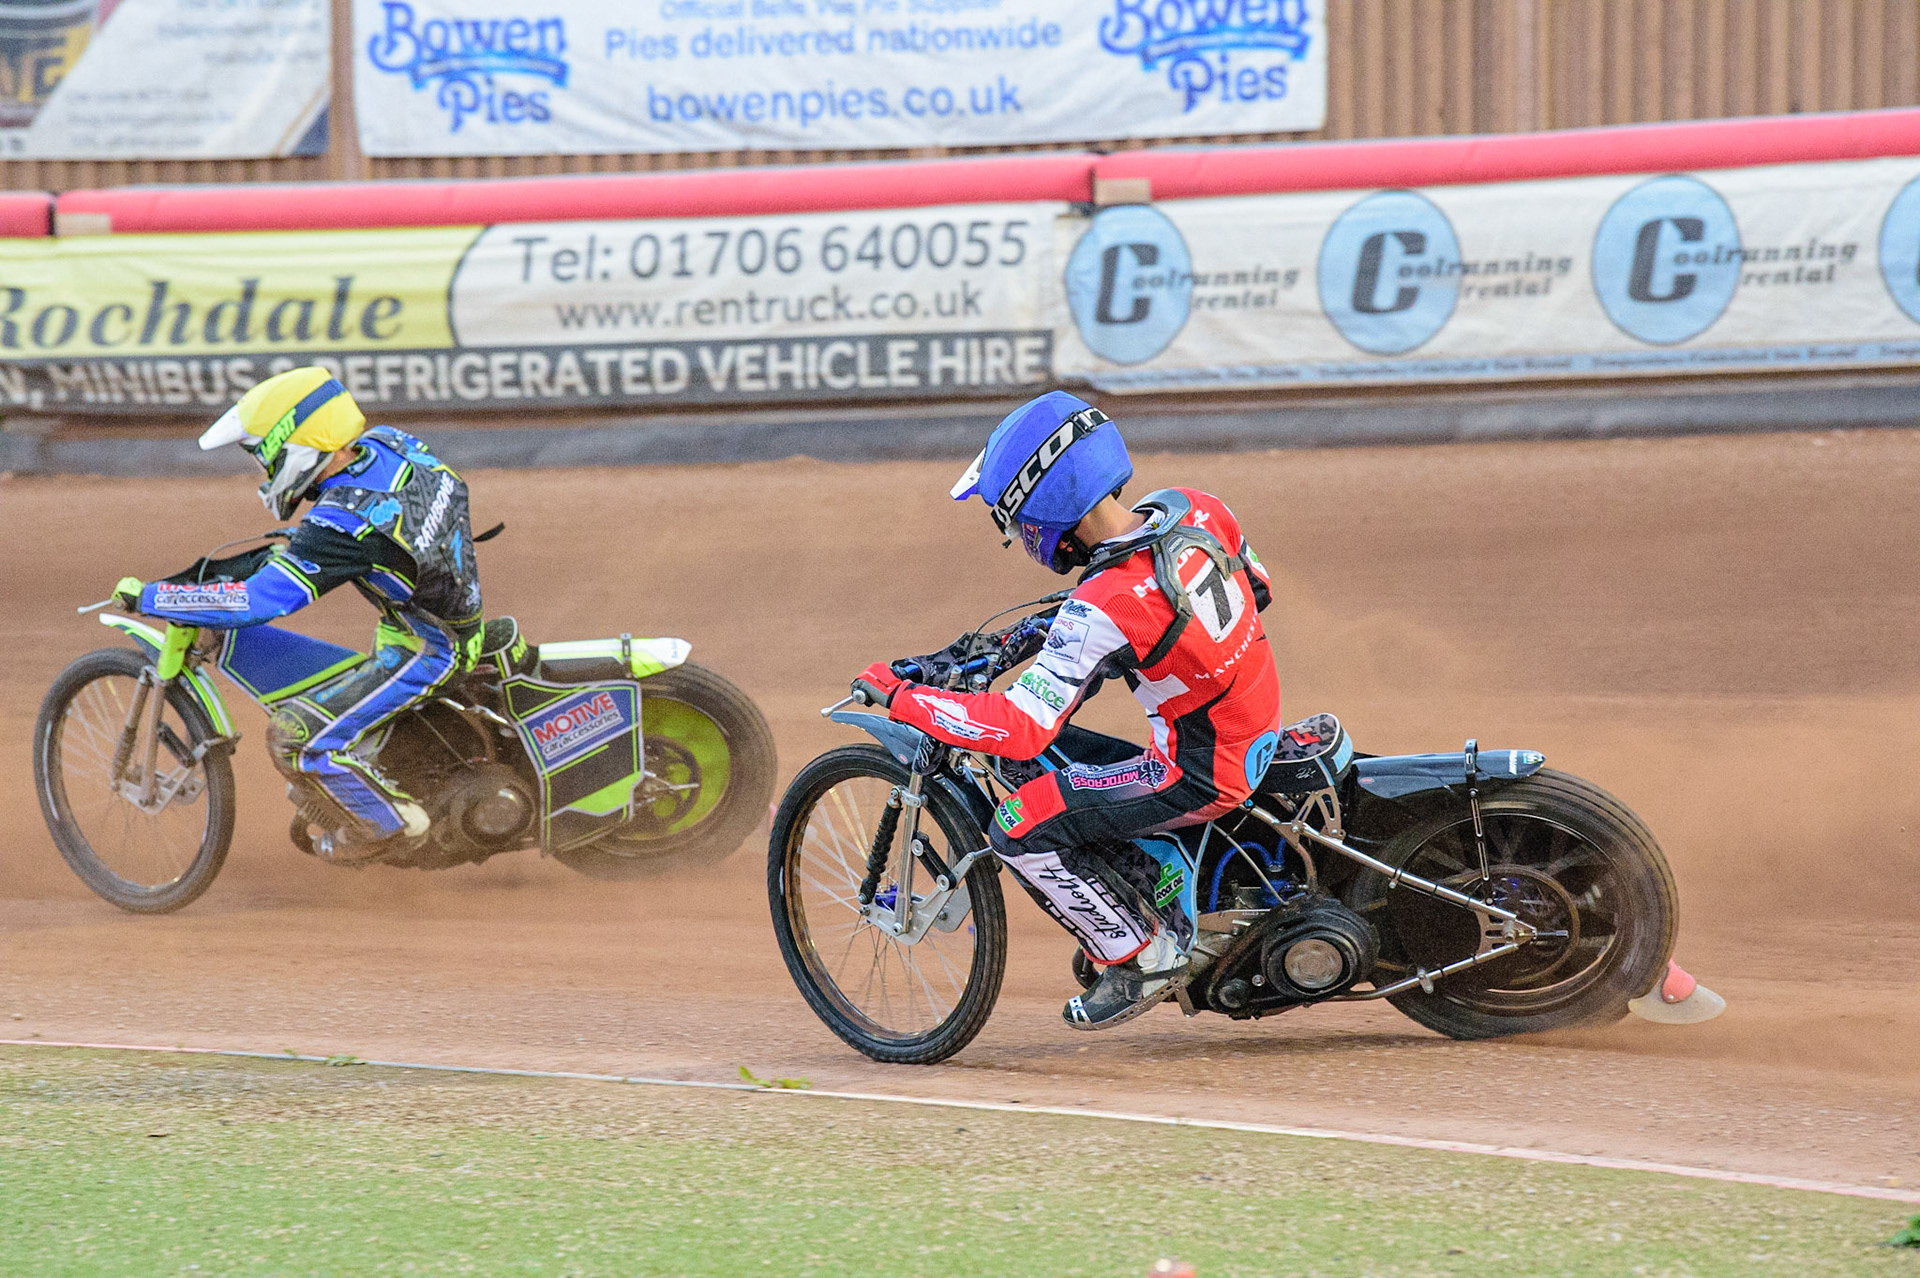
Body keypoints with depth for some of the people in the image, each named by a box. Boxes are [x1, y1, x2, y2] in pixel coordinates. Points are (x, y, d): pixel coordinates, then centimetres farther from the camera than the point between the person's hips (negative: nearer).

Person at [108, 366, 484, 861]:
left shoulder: (343, 523, -30)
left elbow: (256, 602, -30)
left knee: (295, 737, -13)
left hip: (423, 651, -9)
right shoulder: (385, 444, -6)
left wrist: (147, 597, -22)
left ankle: (389, 822, 3)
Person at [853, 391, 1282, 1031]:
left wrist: (898, 697, -18)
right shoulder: (1189, 509, -6)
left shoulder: (1103, 610, -29)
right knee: (1041, 764, 15)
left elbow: (1020, 728, -28)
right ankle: (1161, 888, 14)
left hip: (1201, 774, -9)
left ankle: (1143, 958, 2)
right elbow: (1256, 586, 14)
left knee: (1020, 828, -9)